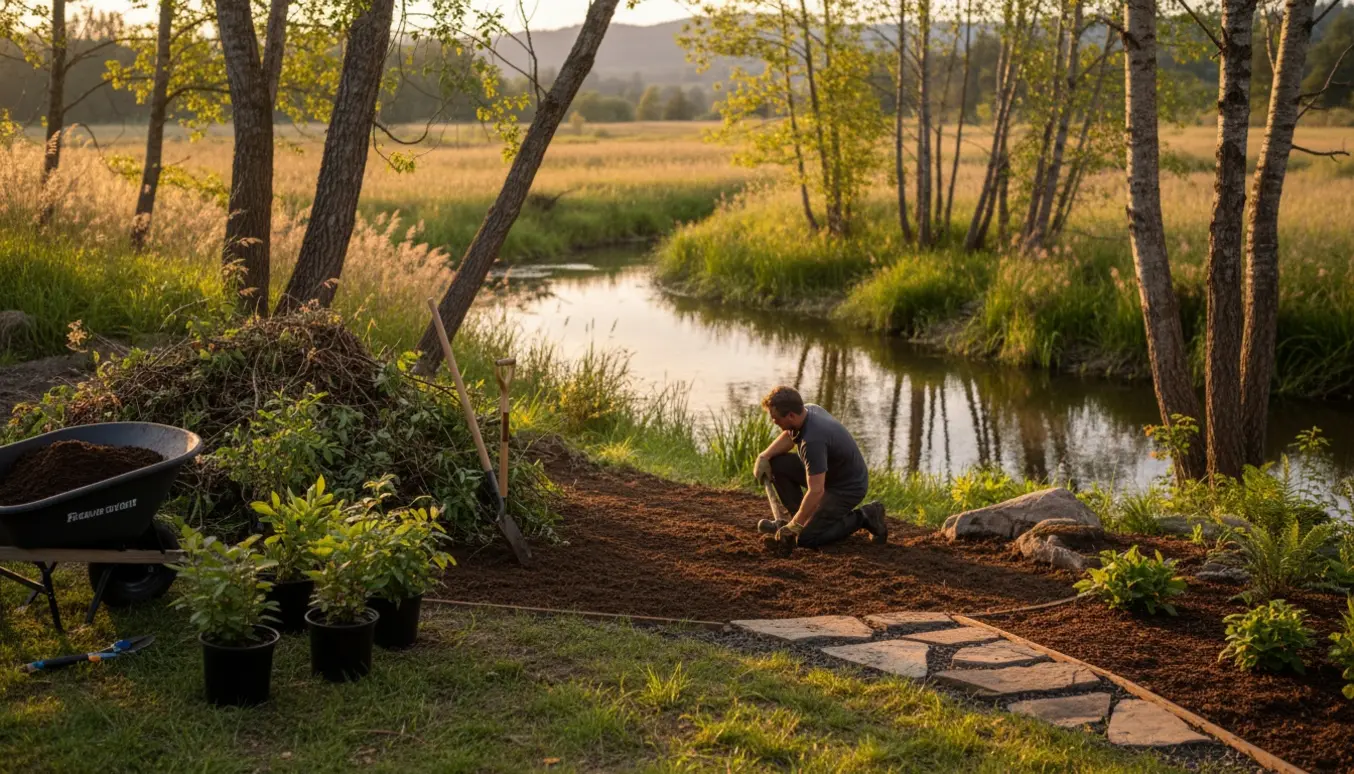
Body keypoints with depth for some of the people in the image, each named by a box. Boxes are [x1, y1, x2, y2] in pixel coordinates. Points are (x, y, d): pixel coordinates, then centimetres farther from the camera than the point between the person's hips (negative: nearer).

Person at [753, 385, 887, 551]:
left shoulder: (813, 440, -35)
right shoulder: (808, 410, -8)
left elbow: (816, 491, -35)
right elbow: (788, 437, 13)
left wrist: (794, 526, -27)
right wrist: (764, 456, -3)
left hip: (848, 487, -9)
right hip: (827, 473, 9)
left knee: (806, 538, -14)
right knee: (777, 463, 0)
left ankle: (863, 517, -2)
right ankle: (795, 515, 13)